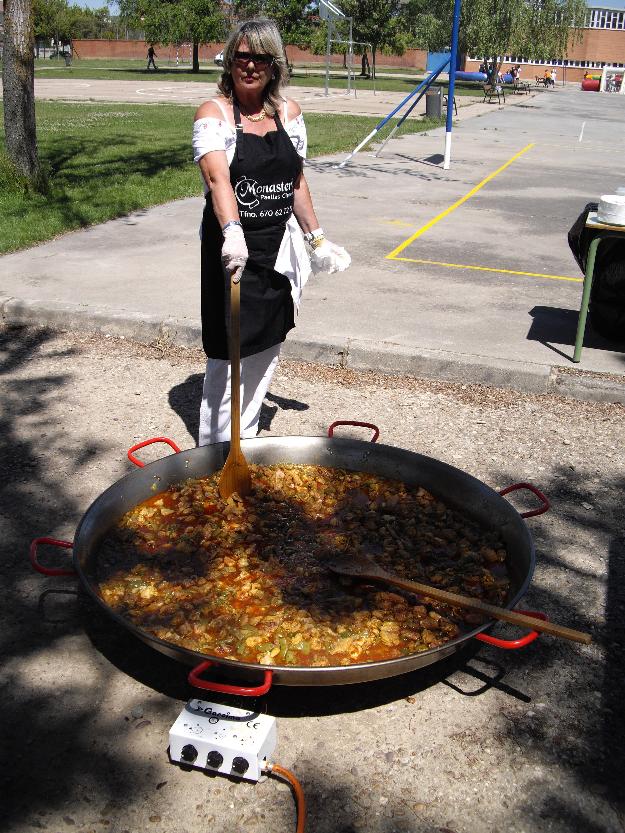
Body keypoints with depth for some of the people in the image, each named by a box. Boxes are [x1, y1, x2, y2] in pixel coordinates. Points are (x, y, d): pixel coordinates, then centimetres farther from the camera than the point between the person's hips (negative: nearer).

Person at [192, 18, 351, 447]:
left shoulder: (289, 112, 7)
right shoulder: (214, 113, -8)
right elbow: (218, 177, -25)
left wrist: (316, 239, 17)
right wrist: (232, 232, -42)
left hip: (278, 247, 6)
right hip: (233, 248, -5)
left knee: (267, 351, 13)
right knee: (229, 353, -3)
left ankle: (245, 438, 29)